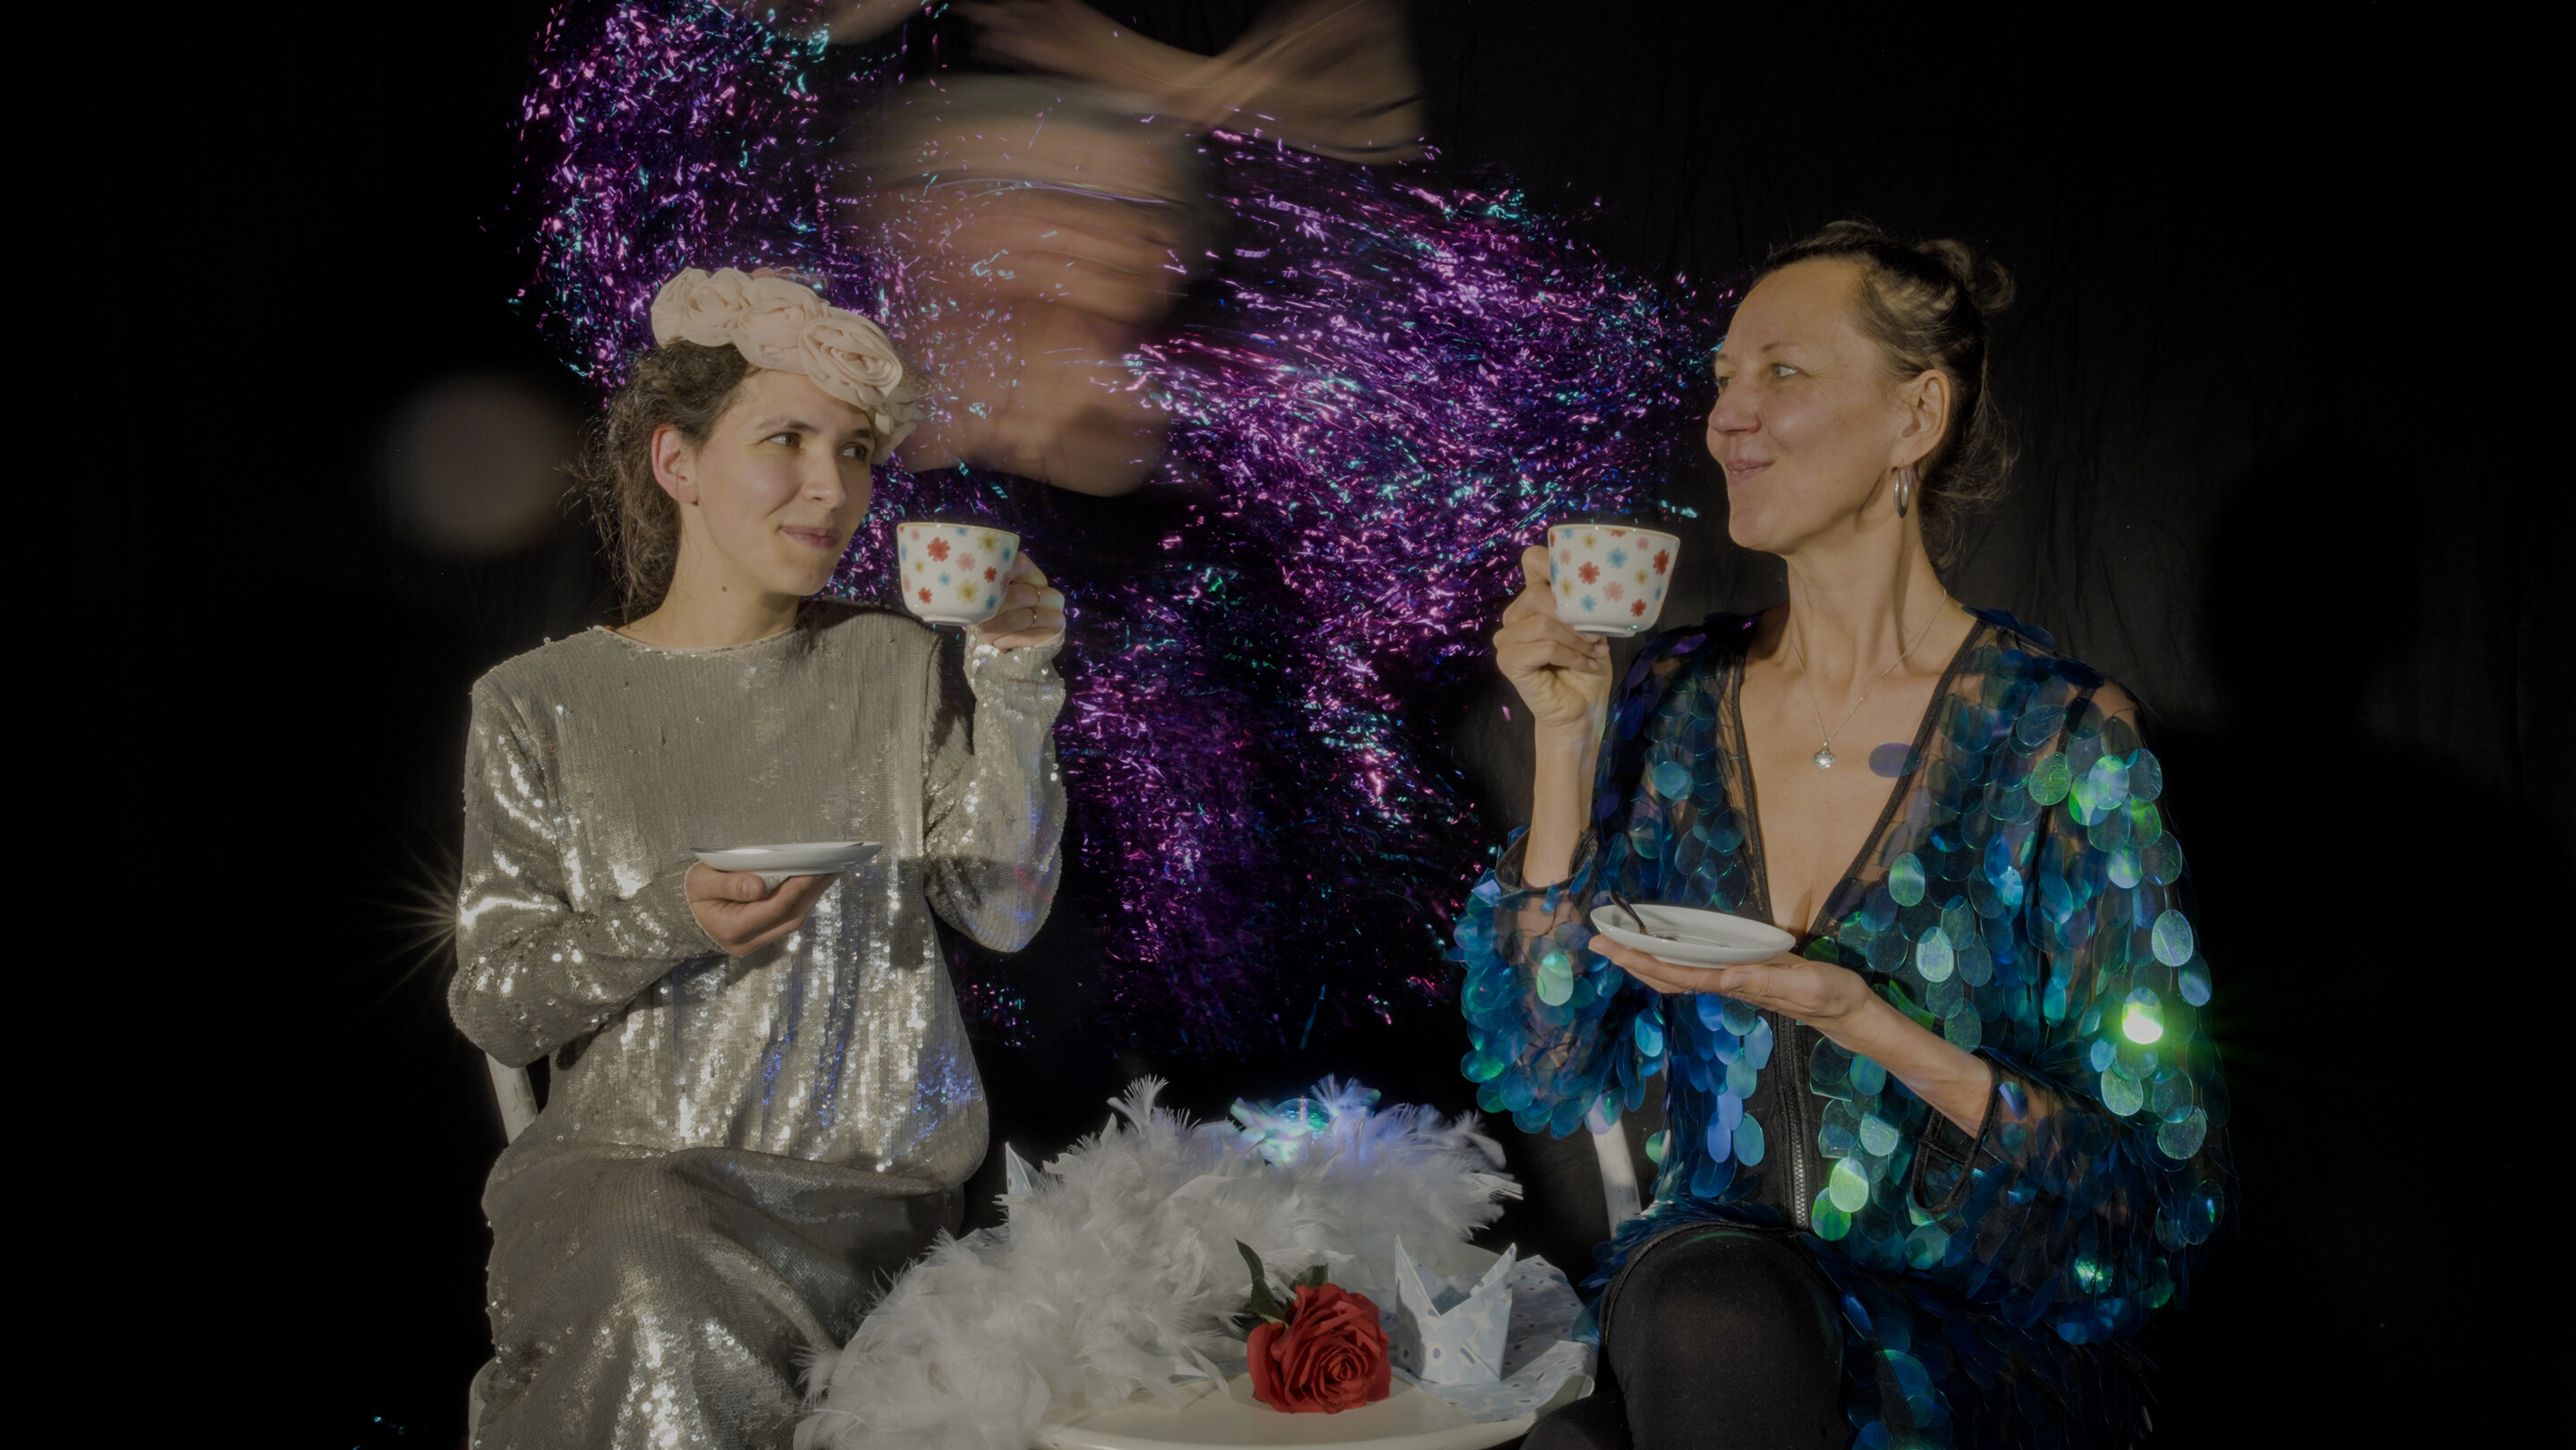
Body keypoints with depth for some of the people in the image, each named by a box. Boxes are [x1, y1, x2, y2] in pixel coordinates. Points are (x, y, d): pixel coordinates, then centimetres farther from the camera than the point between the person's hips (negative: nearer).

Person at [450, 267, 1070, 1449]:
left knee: (670, 1323, -28)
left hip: (868, 1177, 0)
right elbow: (493, 1005, 0)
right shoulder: (541, 705, 5)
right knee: (648, 1317, -31)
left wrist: (1013, 686, -9)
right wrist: (669, 921, -17)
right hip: (621, 1162, 0)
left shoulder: (897, 669, 8)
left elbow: (1005, 912, 0)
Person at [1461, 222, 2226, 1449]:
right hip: (1688, 1295, 3)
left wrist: (1872, 1027, -21)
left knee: (1719, 1313, -34)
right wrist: (1567, 745, -7)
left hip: (1971, 1351, -3)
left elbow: (2166, 1194, -8)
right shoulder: (1677, 701, 4)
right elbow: (1543, 1079, 0)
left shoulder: (2061, 738, -9)